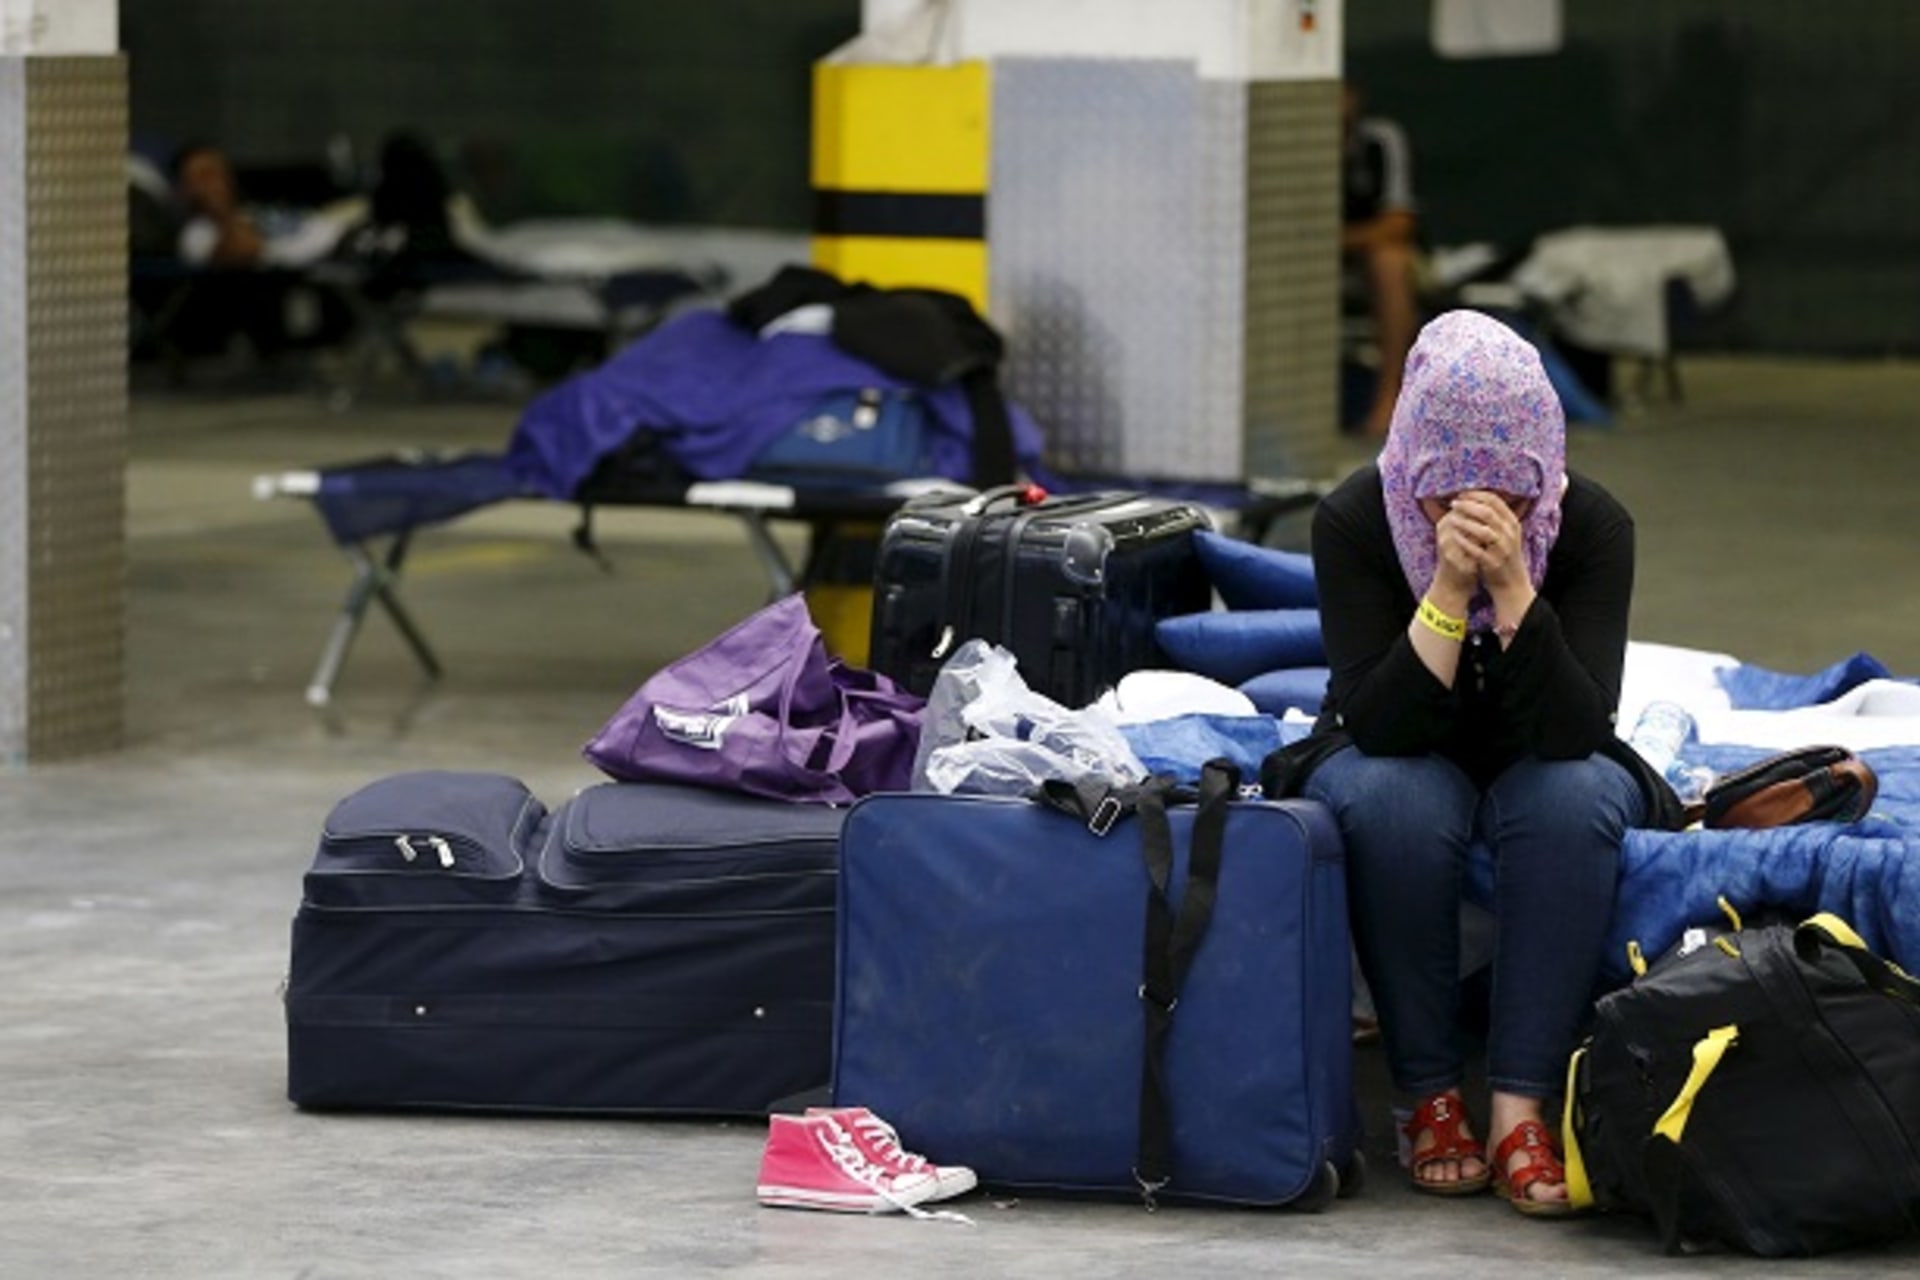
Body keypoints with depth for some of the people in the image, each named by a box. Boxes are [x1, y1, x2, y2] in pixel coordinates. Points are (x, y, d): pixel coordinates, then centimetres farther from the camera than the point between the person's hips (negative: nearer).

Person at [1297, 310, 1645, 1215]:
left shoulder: (1593, 525, -21)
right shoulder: (1355, 520, -22)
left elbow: (1577, 732, -29)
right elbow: (1378, 726, -28)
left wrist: (1512, 585, -40)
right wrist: (1448, 589, -40)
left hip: (1541, 773, 1)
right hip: (1403, 765, -1)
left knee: (1576, 797, -34)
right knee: (1390, 799, -36)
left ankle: (1521, 1105, -31)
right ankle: (1430, 1096, -23)